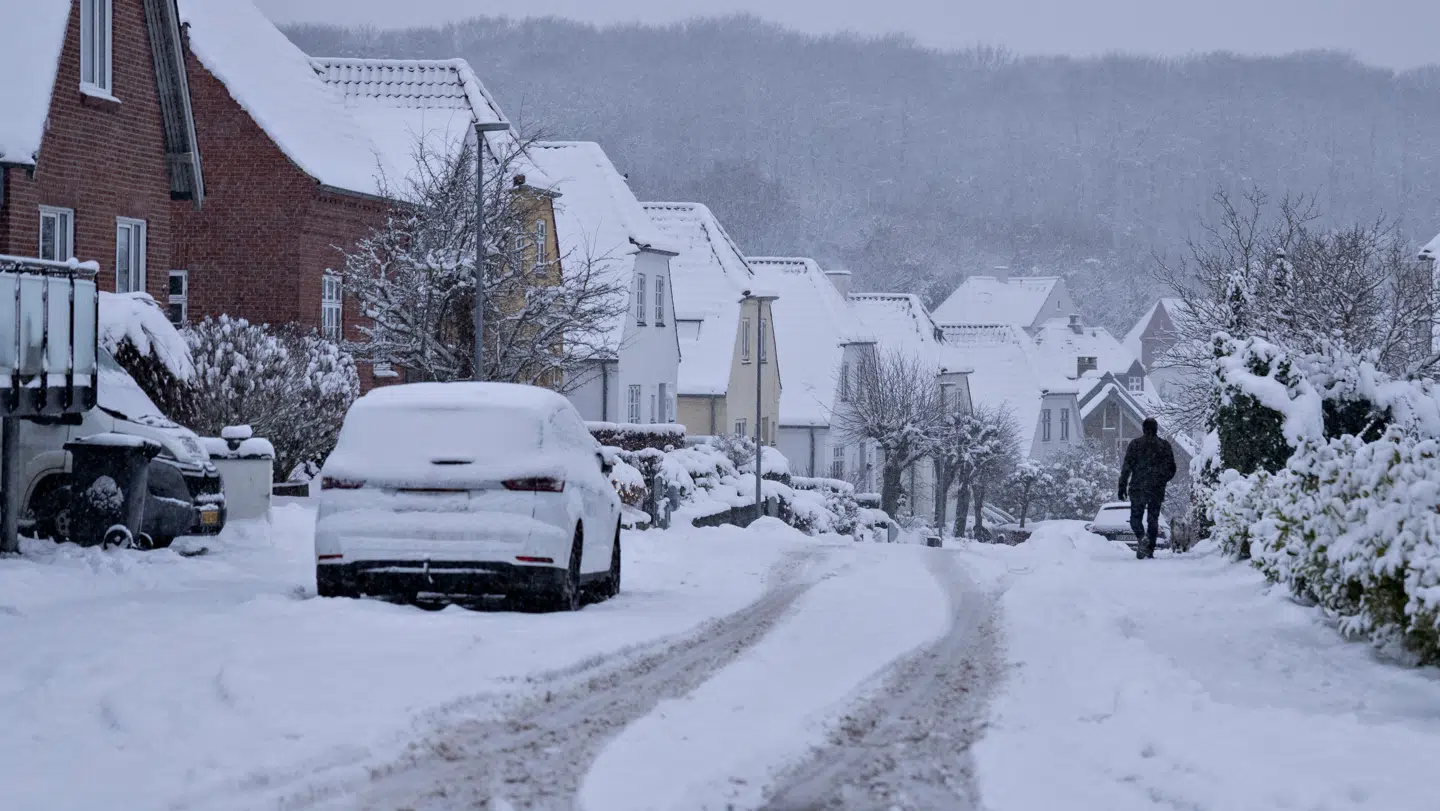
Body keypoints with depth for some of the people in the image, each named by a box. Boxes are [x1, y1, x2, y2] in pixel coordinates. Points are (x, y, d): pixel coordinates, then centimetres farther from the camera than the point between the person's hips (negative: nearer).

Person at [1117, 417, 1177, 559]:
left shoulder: (1135, 444, -2)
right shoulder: (1165, 445, 4)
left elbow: (1126, 467, -6)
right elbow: (1171, 470, 8)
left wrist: (1122, 486, -1)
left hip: (1138, 489, -2)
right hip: (1157, 491, 2)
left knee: (1136, 517, 7)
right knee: (1153, 520, 9)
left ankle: (1142, 537, -21)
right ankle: (1150, 551, 4)